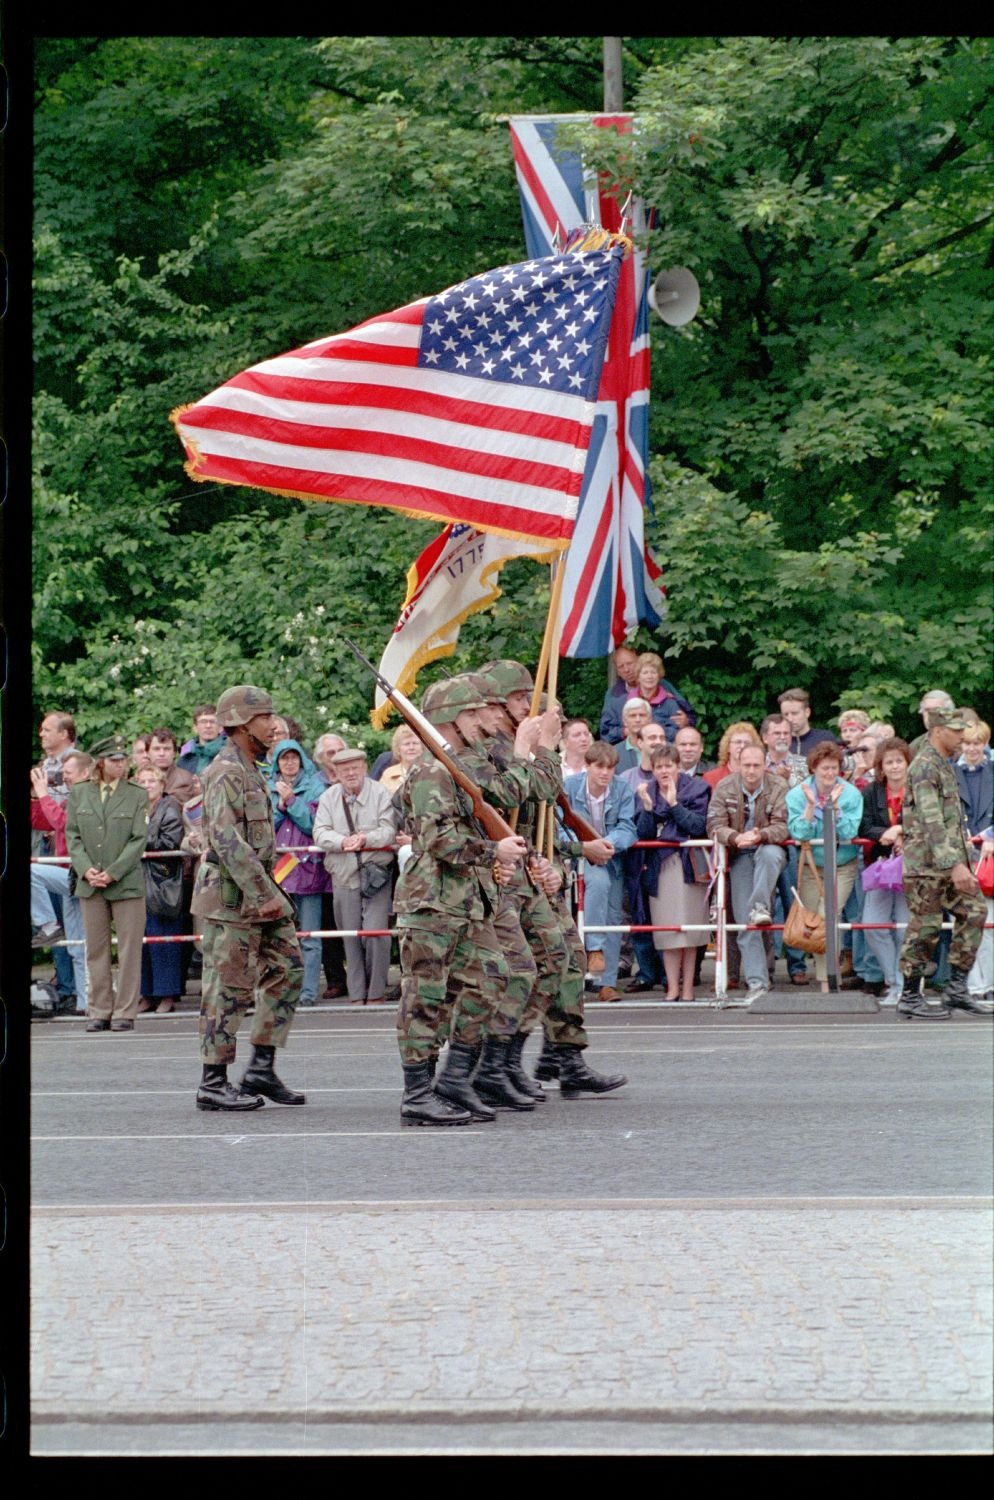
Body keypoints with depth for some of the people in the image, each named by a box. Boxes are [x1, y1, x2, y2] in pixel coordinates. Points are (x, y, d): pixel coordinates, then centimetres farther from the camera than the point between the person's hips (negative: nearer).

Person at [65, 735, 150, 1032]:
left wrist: (112, 873, -12)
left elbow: (139, 839, -4)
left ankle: (125, 1012, 5)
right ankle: (99, 1011, 14)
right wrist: (86, 870, -9)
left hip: (127, 883, -2)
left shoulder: (137, 795, 1)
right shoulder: (79, 793, 8)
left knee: (129, 950, -1)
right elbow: (72, 835, 6)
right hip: (90, 884, 2)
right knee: (96, 950, 6)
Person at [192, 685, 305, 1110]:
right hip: (231, 897, -10)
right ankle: (213, 1084, 2)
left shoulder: (249, 771, 18)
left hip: (257, 894, 10)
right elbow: (227, 840, -23)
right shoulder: (225, 771, -14)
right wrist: (263, 895, -24)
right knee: (227, 990, -5)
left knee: (287, 969, 8)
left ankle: (261, 1069, 12)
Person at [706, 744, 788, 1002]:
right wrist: (736, 838, -31)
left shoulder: (778, 787, -9)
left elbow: (782, 827, -16)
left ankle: (760, 908, -34)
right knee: (744, 924, -7)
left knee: (770, 853, -41)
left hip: (769, 848, -1)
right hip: (739, 855, 1)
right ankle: (757, 983, -6)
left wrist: (760, 836, -36)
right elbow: (715, 826, -10)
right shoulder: (724, 788, -5)